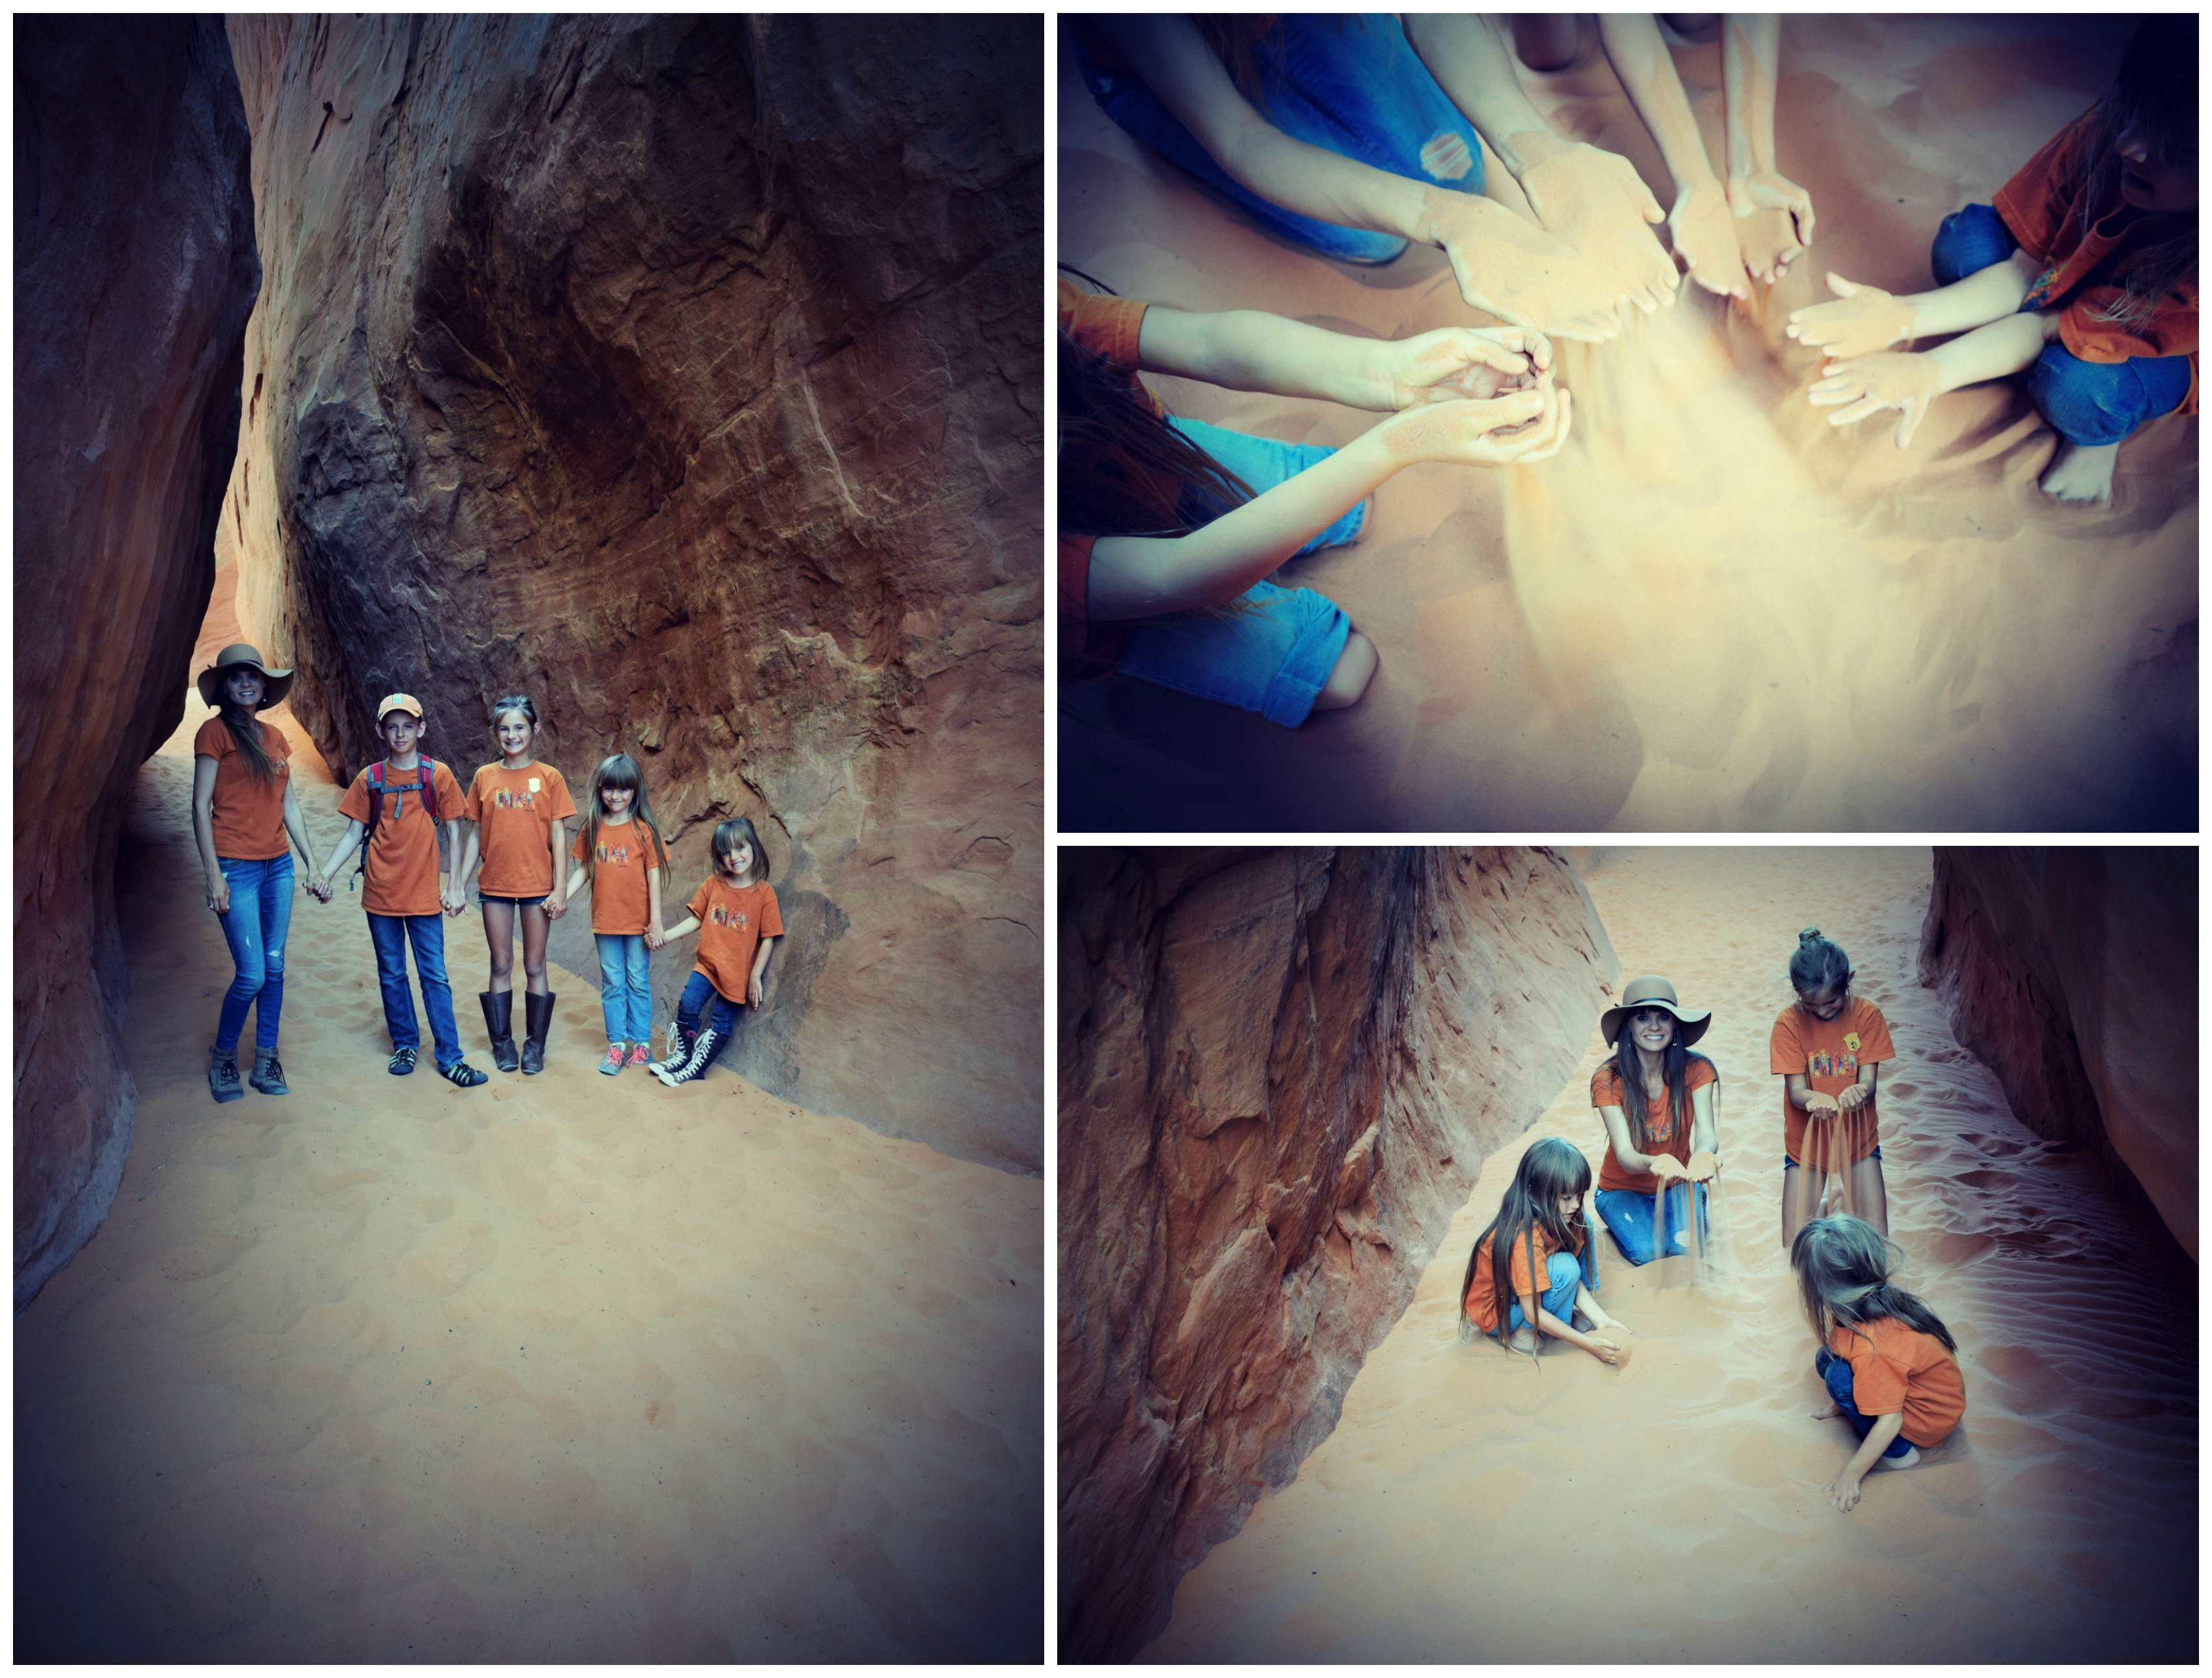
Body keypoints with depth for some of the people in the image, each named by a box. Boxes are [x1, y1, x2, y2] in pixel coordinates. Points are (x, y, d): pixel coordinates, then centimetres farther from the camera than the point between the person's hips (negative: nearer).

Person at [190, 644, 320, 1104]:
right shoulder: (215, 732, -6)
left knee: (274, 969, 7)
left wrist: (312, 862, 13)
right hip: (236, 867, -6)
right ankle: (222, 1058, 15)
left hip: (278, 865, 6)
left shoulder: (275, 737, 12)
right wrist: (213, 874, -12)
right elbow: (201, 805, -7)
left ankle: (266, 1060, 18)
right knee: (251, 975, -7)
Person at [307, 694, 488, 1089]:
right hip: (381, 893, 2)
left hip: (424, 893, -2)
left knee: (434, 976, 0)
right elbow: (354, 833, 6)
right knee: (392, 975, 11)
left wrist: (456, 886, -1)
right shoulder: (370, 779, 2)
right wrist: (325, 873, -4)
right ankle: (405, 1045, 24)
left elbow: (453, 832, 2)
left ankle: (450, 1057, 4)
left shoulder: (438, 775, -2)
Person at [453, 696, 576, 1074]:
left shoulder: (549, 777, -2)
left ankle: (535, 1045, 14)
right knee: (501, 966, 8)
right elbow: (475, 836, 7)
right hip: (495, 886, 2)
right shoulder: (484, 777, 3)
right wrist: (459, 884, 5)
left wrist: (561, 888, -6)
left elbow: (559, 836, -2)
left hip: (537, 886, -1)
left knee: (535, 966, 6)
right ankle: (503, 1043, 17)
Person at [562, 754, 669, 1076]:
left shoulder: (643, 830, -7)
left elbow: (653, 877, -7)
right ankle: (616, 1045, 16)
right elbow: (584, 871, 6)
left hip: (638, 923, -3)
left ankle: (640, 1043, 17)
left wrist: (656, 923, -9)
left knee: (638, 982, 8)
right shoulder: (593, 829, 2)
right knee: (612, 984, 9)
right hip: (605, 920, 3)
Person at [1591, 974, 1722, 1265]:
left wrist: (1703, 1154, -53)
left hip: (1678, 1186, 1)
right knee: (1648, 1252, -26)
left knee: (1686, 1247, -25)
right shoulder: (1608, 1080, -20)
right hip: (1623, 1189, -1)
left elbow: (1707, 1133, -26)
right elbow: (1624, 1154, -28)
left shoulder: (1695, 1070, -14)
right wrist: (1656, 1164, -54)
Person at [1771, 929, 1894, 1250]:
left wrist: (1859, 1092, -41)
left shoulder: (1867, 1015, -12)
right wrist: (1813, 1100, -43)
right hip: (1806, 1141, -1)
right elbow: (1796, 1090, -18)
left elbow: (1869, 1081, -16)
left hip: (1858, 1137, 1)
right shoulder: (1789, 1023, -15)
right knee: (1795, 1249, -3)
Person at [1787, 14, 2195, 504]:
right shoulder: (2101, 136, -30)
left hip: (2170, 354, -4)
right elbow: (2021, 271, -21)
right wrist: (1902, 317, -37)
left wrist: (1929, 372, -48)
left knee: (2075, 384, -37)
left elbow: (2050, 328, -36)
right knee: (1966, 237, -20)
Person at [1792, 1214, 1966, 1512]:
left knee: (1839, 1376, -24)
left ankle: (1899, 1452, -6)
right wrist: (1840, 1406, 17)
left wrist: (1851, 1475, -19)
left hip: (1931, 1421, -8)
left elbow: (1889, 1421, -29)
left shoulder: (1872, 1351, -37)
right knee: (1827, 1359, 2)